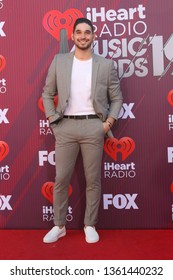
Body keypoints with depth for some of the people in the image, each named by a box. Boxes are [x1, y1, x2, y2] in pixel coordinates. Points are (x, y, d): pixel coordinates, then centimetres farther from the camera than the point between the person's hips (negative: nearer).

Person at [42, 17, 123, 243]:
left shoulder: (106, 65, 6)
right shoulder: (59, 61, 7)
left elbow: (117, 98, 9)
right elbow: (47, 94, 11)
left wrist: (109, 122, -2)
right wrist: (52, 119, 2)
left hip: (94, 126, 0)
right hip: (66, 126, 1)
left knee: (93, 180, 6)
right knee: (61, 179, 4)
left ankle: (90, 225, 21)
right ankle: (59, 226, 19)